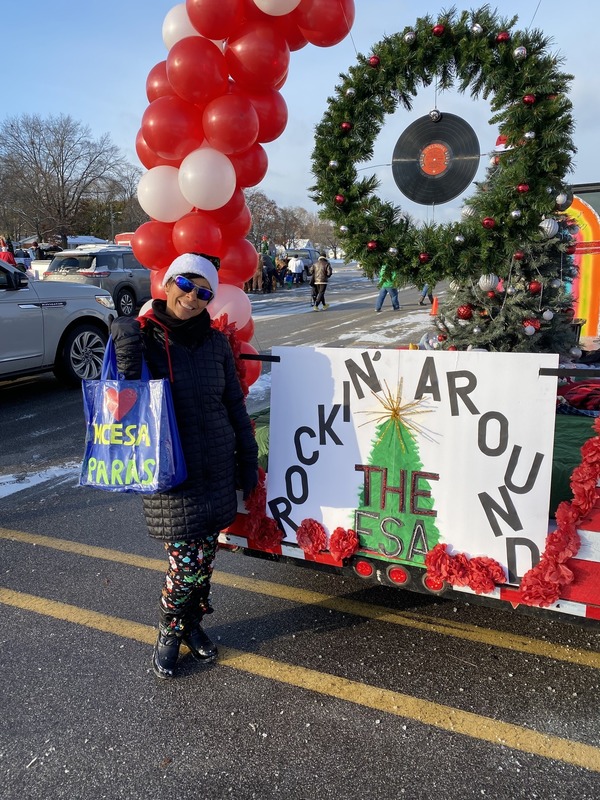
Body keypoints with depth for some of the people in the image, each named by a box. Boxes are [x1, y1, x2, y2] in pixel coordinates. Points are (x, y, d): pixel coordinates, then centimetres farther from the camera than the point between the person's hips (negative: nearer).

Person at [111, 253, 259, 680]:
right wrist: (127, 348, -28)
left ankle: (192, 623, 38)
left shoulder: (215, 341, 2)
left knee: (206, 554, 13)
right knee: (187, 560, 0)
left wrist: (248, 460, 9)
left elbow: (235, 404, 8)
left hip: (218, 466, 4)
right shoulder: (142, 336, -7)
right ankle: (169, 632, 28)